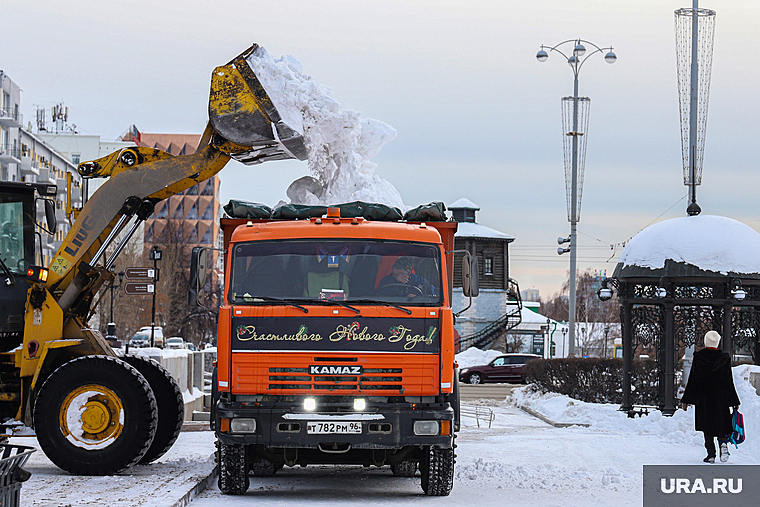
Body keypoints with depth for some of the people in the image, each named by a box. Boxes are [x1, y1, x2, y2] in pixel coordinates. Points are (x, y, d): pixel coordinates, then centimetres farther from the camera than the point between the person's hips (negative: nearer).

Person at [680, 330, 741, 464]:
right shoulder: (725, 357, -2)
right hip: (721, 398, 1)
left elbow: (693, 380, -4)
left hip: (703, 398, -1)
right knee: (721, 423, 11)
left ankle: (711, 454, 0)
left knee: (707, 427, 7)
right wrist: (734, 402, 7)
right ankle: (723, 442, -18)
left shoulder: (698, 357, -6)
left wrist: (686, 400, 3)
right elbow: (729, 381, 0)